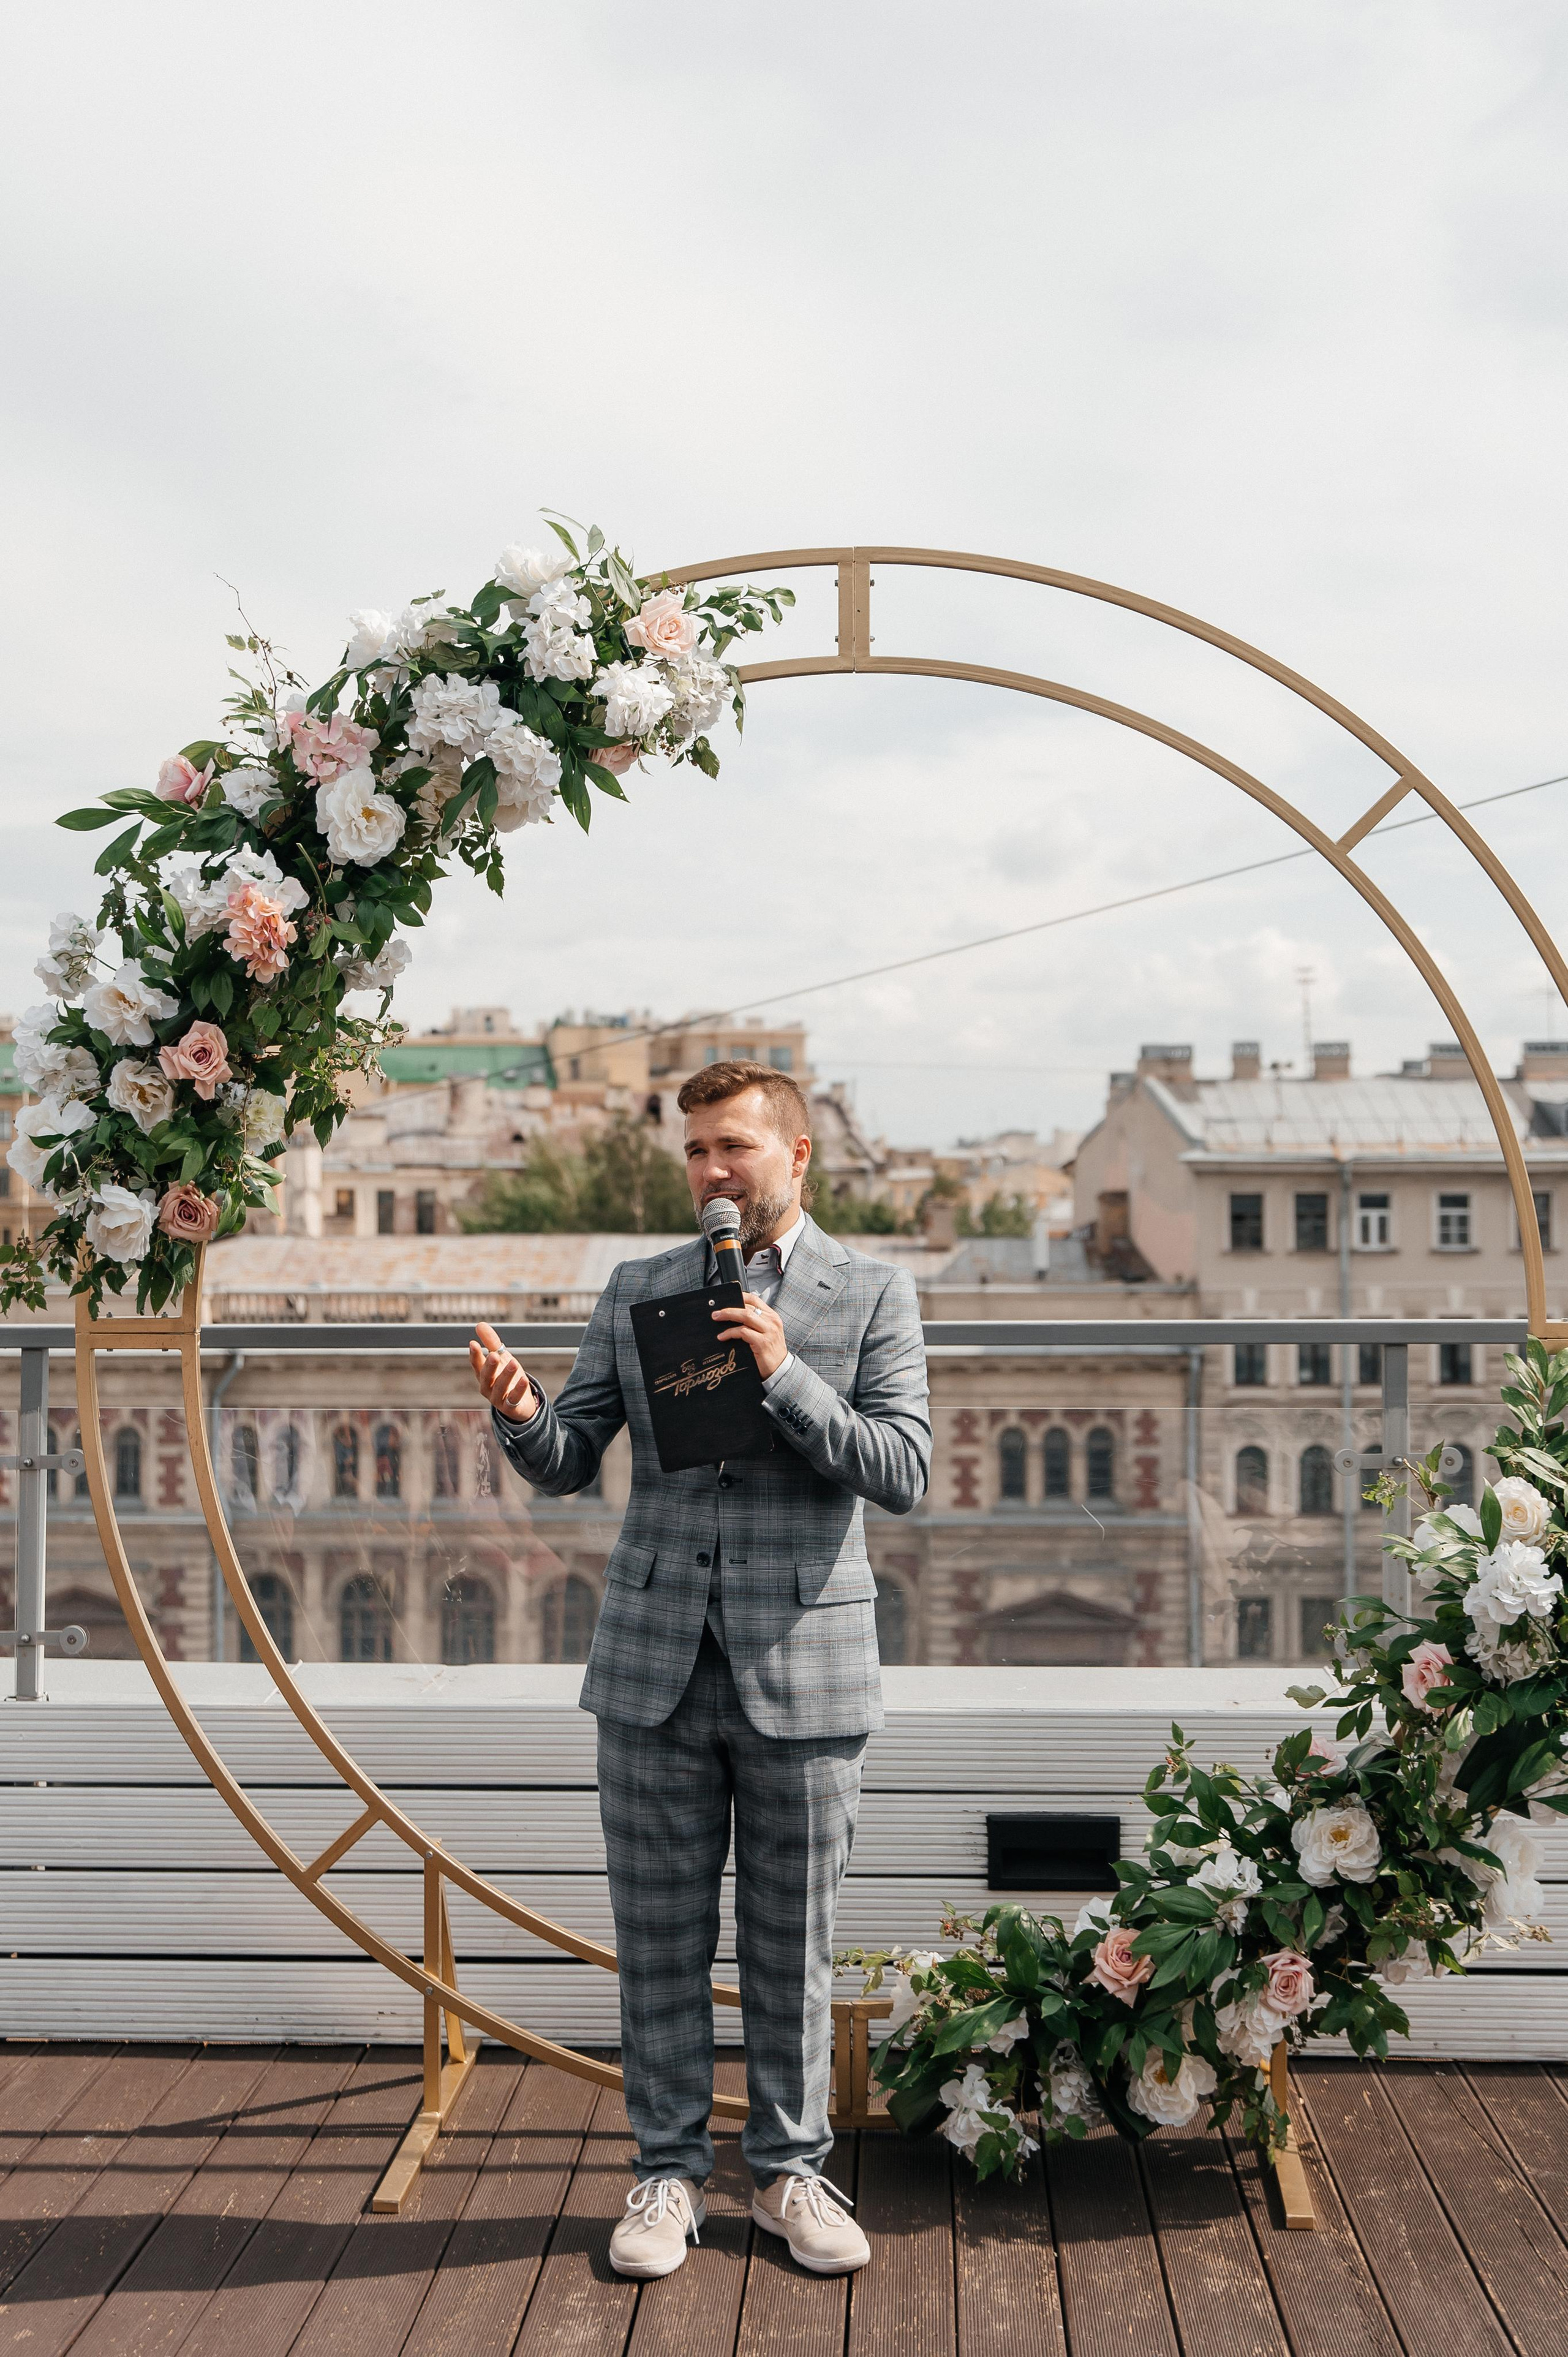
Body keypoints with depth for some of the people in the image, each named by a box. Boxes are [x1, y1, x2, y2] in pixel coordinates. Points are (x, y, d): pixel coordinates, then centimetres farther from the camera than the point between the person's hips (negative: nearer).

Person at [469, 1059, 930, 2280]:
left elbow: (904, 1472, -9)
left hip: (801, 1672, -2)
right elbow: (568, 1463, 6)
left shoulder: (874, 1294, 0)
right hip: (656, 1668, 2)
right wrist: (521, 1412, -17)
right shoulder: (637, 1290, 7)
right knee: (662, 1940, 9)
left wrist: (784, 1375, -20)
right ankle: (670, 2173, 23)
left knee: (793, 1945, 9)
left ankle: (790, 2171, 26)